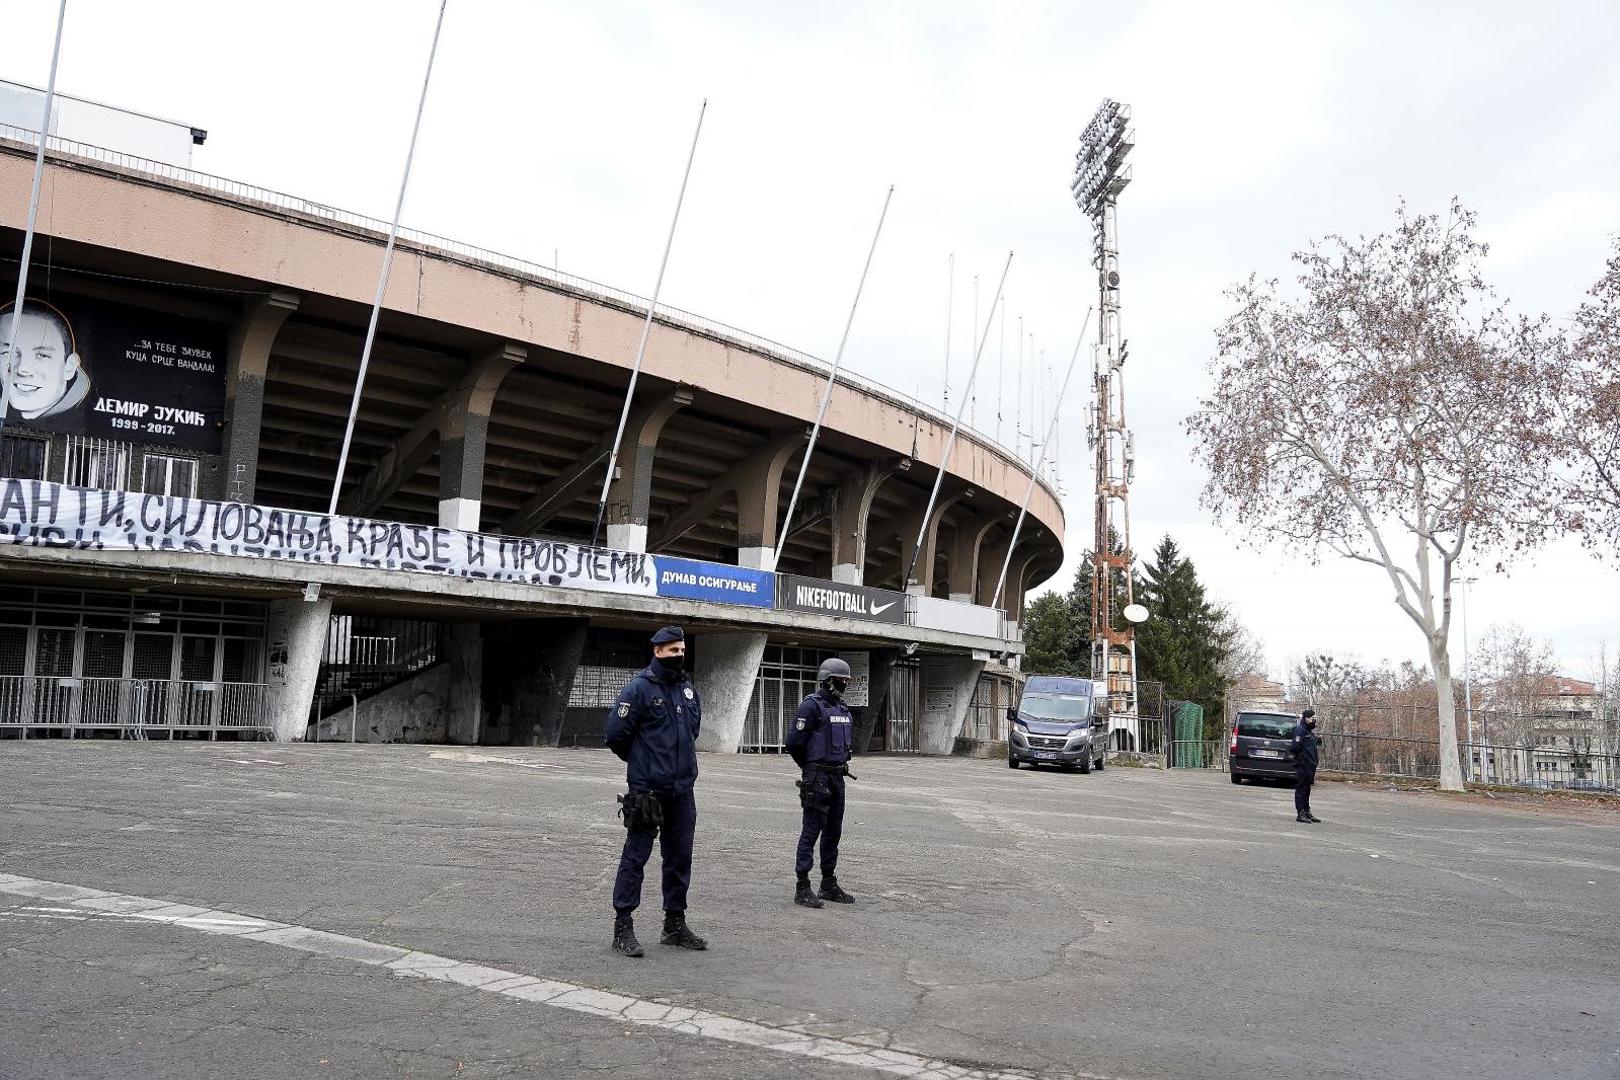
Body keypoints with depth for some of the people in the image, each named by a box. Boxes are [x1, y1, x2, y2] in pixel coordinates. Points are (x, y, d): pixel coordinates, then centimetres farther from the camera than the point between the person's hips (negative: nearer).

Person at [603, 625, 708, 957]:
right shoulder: (639, 689, -9)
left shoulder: (689, 689, 12)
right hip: (647, 790, -7)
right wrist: (643, 762, 6)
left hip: (682, 789, 7)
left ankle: (675, 924, 22)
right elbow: (615, 735, -8)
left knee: (680, 857, 12)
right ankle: (623, 927, 4)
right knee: (635, 856, -2)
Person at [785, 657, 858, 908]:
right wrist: (809, 767, -1)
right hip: (817, 778, -8)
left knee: (833, 832, 13)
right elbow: (794, 741, -15)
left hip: (837, 777, 8)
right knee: (811, 830, -6)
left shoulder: (843, 709, 14)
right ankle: (802, 888, -2)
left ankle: (829, 885, 22)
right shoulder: (811, 706, -12)